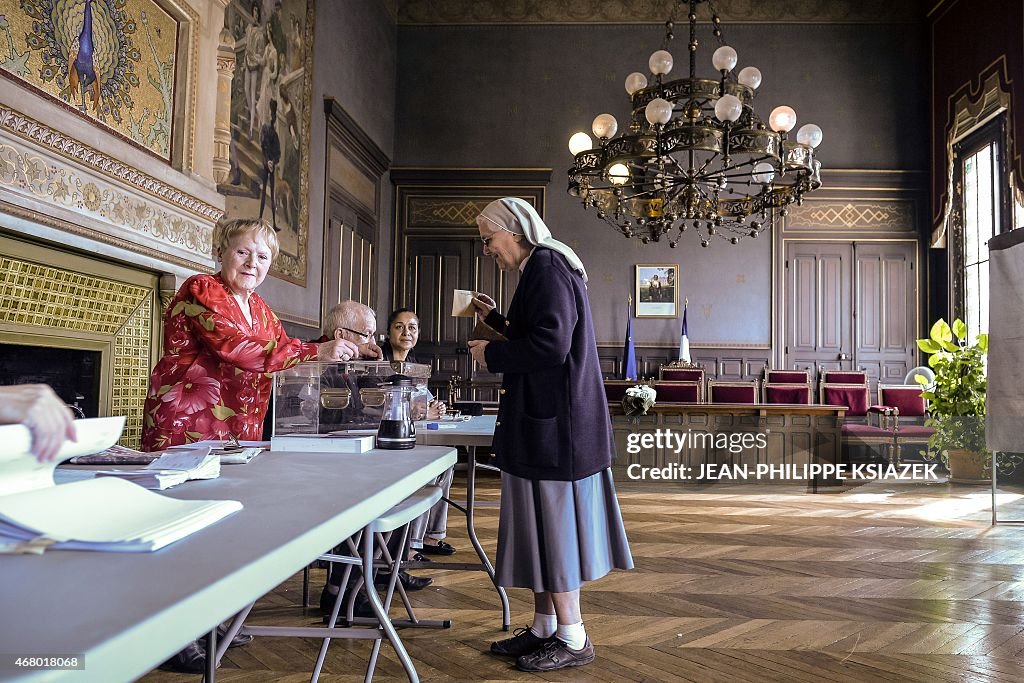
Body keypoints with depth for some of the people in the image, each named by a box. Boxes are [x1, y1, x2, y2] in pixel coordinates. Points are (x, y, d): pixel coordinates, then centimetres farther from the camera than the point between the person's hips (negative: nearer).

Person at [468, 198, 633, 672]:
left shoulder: (546, 269, -15)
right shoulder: (544, 269, 17)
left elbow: (550, 346, -25)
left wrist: (491, 354, -12)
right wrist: (495, 320, 22)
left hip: (553, 423, -10)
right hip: (547, 419, 10)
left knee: (552, 523, -1)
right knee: (541, 524, 15)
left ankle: (572, 639, 12)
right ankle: (544, 628, 26)